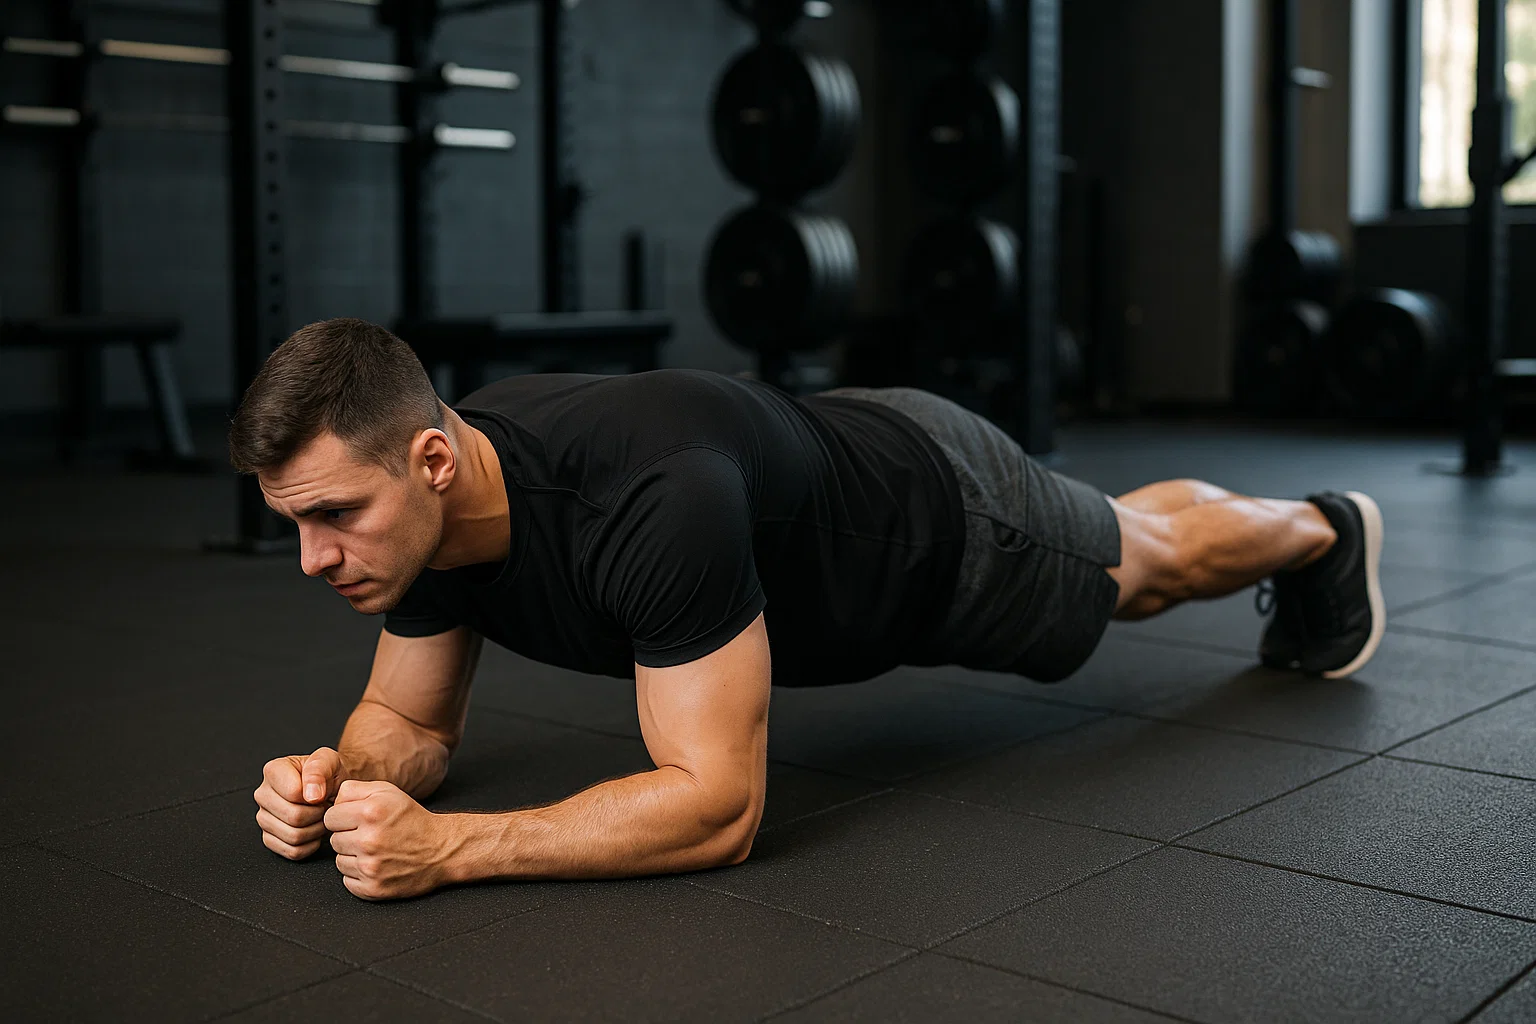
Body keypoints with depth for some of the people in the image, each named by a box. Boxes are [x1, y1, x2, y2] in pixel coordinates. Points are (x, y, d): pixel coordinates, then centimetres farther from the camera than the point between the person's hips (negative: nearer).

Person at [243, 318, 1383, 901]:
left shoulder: (655, 502, -50)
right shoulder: (425, 501, -25)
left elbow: (721, 807, -45)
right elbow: (413, 721, -10)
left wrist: (446, 846, -51)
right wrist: (341, 776, -33)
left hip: (940, 514, -7)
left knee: (1149, 562, 26)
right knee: (1125, 549, 35)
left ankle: (1324, 532, 62)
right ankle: (1318, 538, 69)